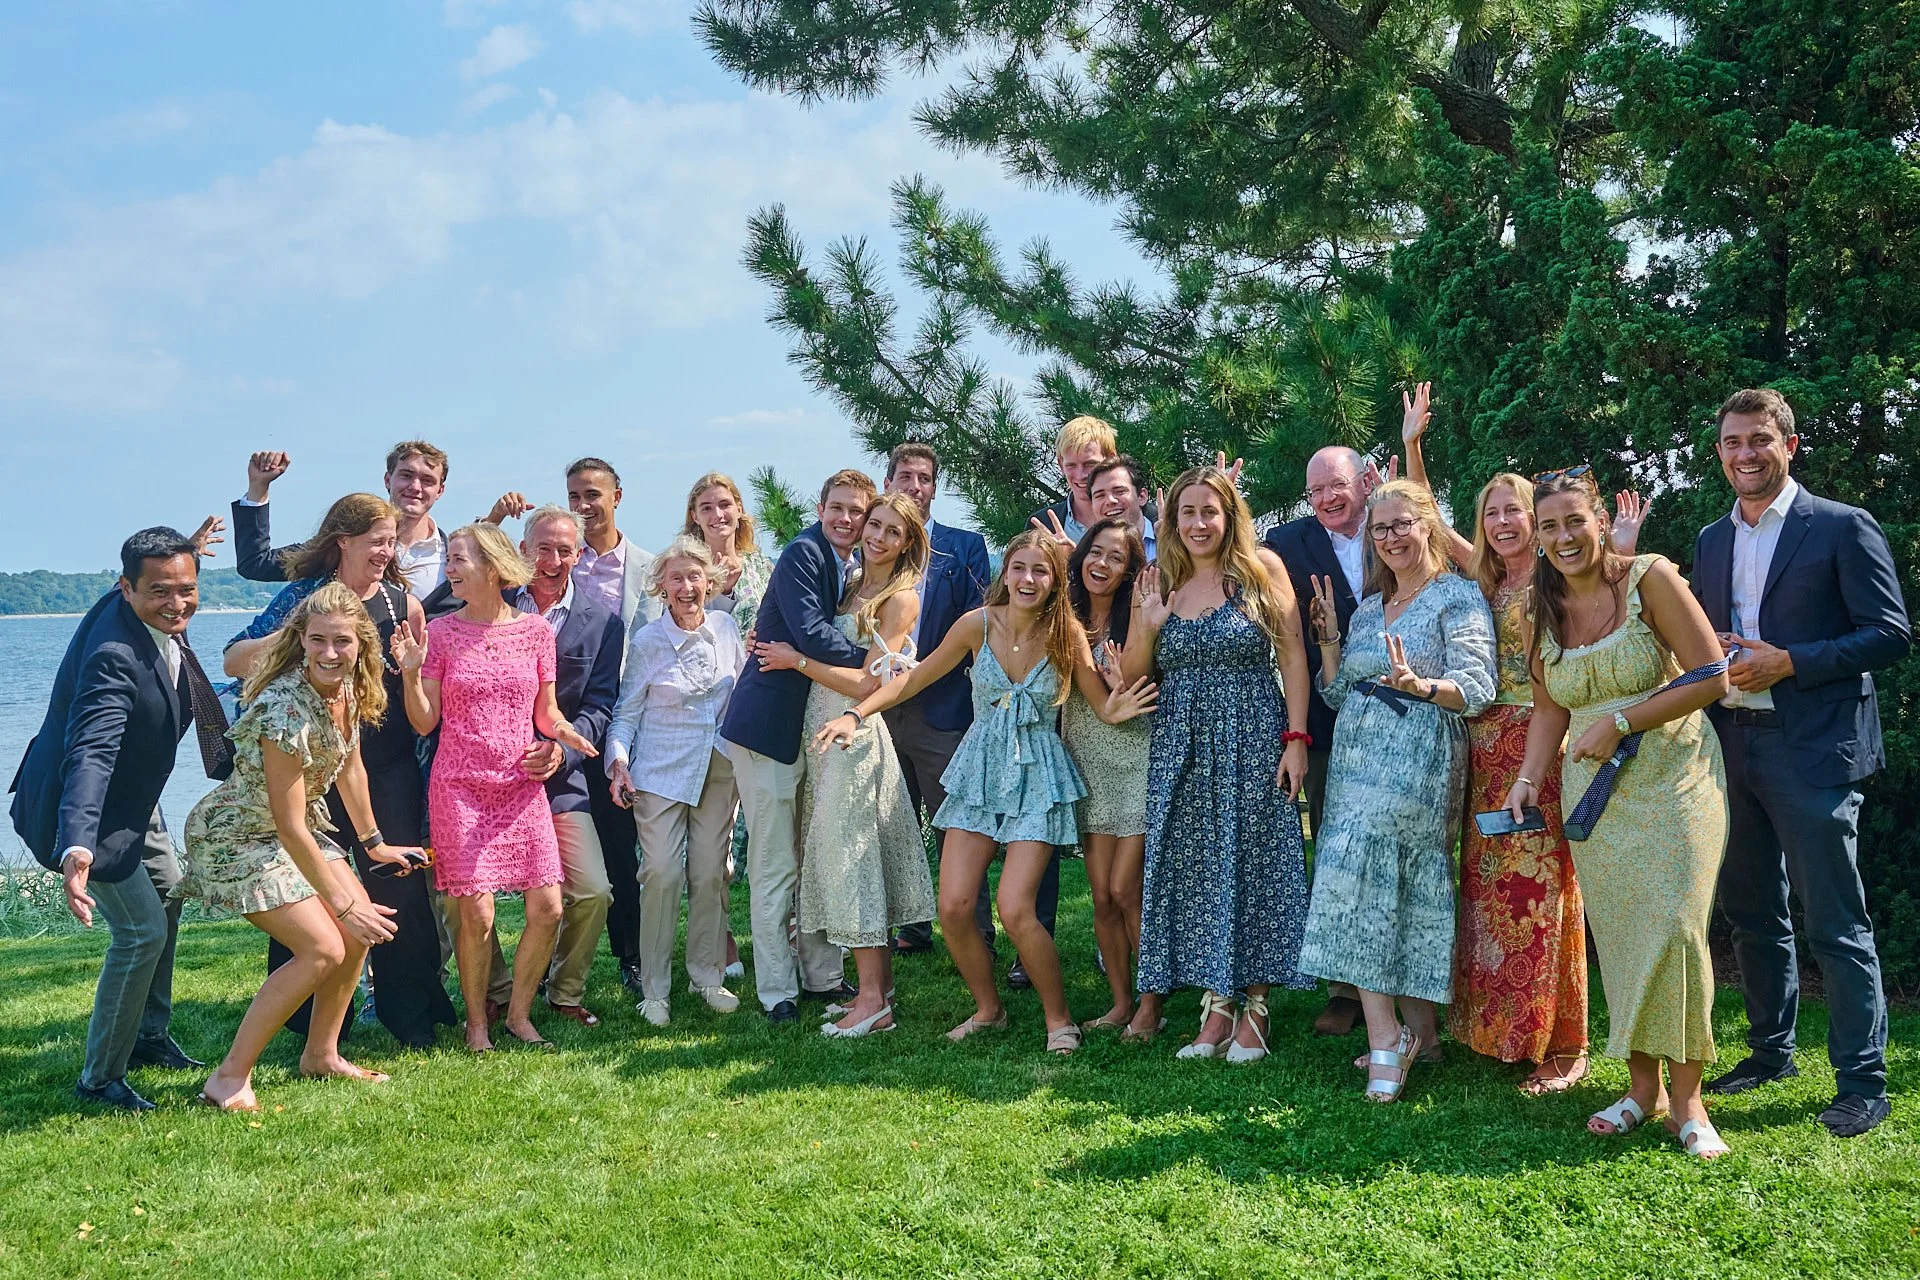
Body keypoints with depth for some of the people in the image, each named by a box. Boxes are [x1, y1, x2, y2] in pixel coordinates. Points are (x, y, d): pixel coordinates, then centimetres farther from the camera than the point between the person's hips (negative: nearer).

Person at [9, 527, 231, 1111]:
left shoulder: (159, 623, -11)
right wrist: (76, 850, -59)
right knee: (142, 929, -12)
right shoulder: (113, 656, -38)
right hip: (92, 806, -10)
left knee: (167, 894, 23)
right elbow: (89, 754, -49)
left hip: (129, 795, 10)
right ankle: (100, 1078, 3)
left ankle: (148, 1035, 39)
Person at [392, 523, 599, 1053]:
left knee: (547, 908, -3)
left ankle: (519, 1013, 17)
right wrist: (411, 672, -16)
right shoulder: (440, 632, 0)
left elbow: (545, 712, 11)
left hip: (523, 785, 2)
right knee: (476, 913, -6)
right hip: (460, 788, -2)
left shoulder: (535, 630, 4)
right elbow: (424, 722, -1)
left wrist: (562, 731, -10)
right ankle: (476, 1023, 14)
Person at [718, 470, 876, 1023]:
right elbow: (810, 636, -23)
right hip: (769, 727, -9)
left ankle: (821, 975, 25)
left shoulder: (852, 569, 13)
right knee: (775, 866, -2)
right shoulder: (803, 555, -13)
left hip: (814, 728, 9)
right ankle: (777, 992, 7)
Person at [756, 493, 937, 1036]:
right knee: (841, 858, 10)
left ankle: (873, 1002, 0)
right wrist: (774, 647, 1)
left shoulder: (901, 599, -9)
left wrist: (797, 660, -12)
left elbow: (868, 684, -15)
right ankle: (879, 984, 19)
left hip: (855, 737, -8)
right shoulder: (851, 583, 13)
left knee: (849, 855, -6)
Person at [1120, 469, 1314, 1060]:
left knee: (1253, 864, 1)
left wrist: (1295, 739, -11)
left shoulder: (1261, 568, -2)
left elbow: (1292, 655, -4)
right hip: (1182, 745, 3)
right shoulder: (1157, 582, 7)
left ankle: (1253, 1007, 10)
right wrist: (1148, 625, -10)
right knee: (1195, 868, 4)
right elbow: (1130, 678, 8)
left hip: (1253, 739, -3)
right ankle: (1217, 1003, 13)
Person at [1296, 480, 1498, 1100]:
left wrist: (1419, 685, -29)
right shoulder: (1368, 607, 19)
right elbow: (1338, 695, 19)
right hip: (1357, 761, 7)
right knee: (1408, 892, 6)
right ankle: (1418, 1030, 13)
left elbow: (1478, 688, -12)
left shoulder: (1458, 596, -2)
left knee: (1357, 877, -15)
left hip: (1419, 761, -7)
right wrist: (1328, 638, 7)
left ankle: (1386, 1034, -8)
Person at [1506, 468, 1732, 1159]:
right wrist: (1527, 779, -1)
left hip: (1675, 780, -4)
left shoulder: (1649, 578, -9)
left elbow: (1712, 676, -12)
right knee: (1618, 934, 4)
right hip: (1595, 791, 4)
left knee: (1673, 927, -11)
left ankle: (1686, 1100, 1)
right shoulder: (1544, 610, 6)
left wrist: (1621, 721, -16)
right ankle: (1643, 1087, 16)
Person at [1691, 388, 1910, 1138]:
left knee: (1835, 923, -3)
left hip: (1813, 751, -6)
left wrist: (1788, 662, -18)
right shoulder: (1711, 540, 14)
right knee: (1751, 914, 15)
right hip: (1732, 750, 6)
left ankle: (1862, 1082, 7)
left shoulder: (1843, 528, -5)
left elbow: (1892, 634, -9)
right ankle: (1771, 1052, 30)